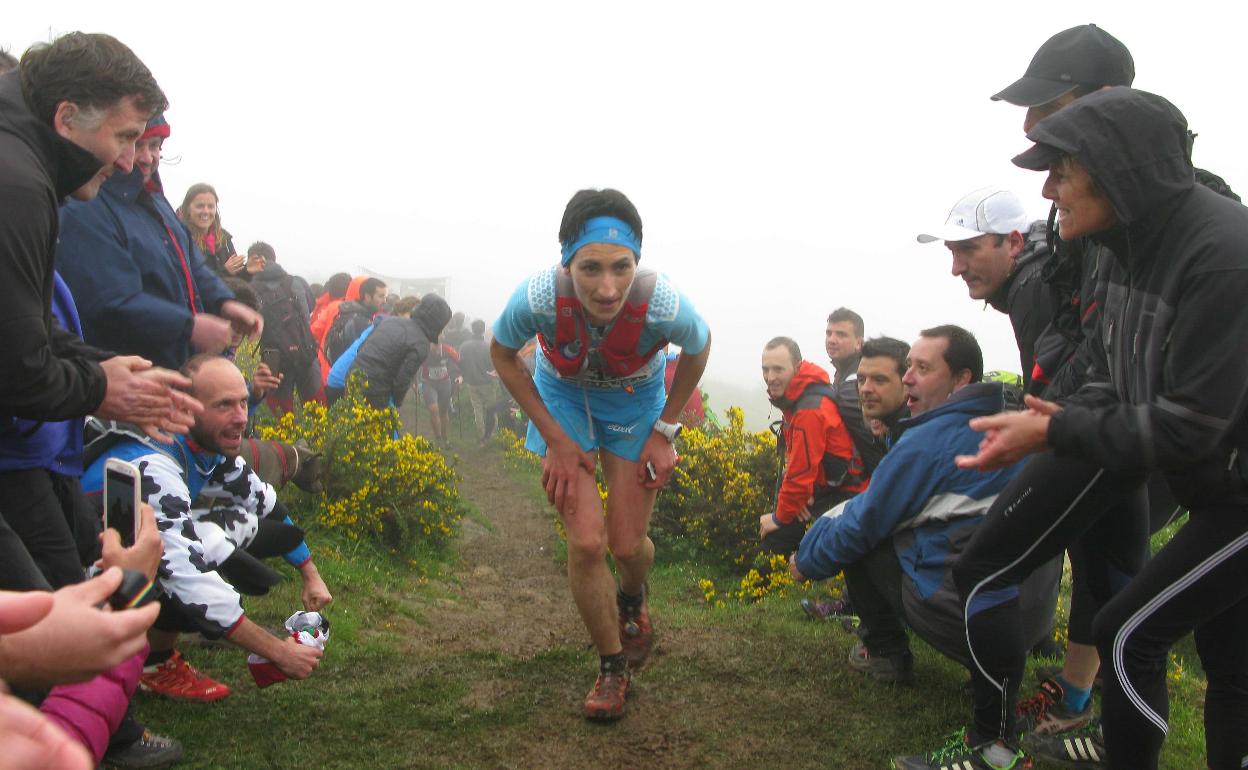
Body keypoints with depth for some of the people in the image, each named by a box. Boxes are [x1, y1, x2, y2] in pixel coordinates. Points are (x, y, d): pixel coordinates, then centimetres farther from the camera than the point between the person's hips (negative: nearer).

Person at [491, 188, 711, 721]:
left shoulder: (663, 305, -37)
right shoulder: (537, 297, -36)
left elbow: (699, 348, -10)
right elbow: (503, 355, -12)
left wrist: (665, 432, -8)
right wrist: (555, 439, -14)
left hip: (635, 402, 0)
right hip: (563, 398, 0)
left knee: (629, 545, 3)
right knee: (586, 543, -9)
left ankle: (633, 597, 44)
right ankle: (613, 666, 17)